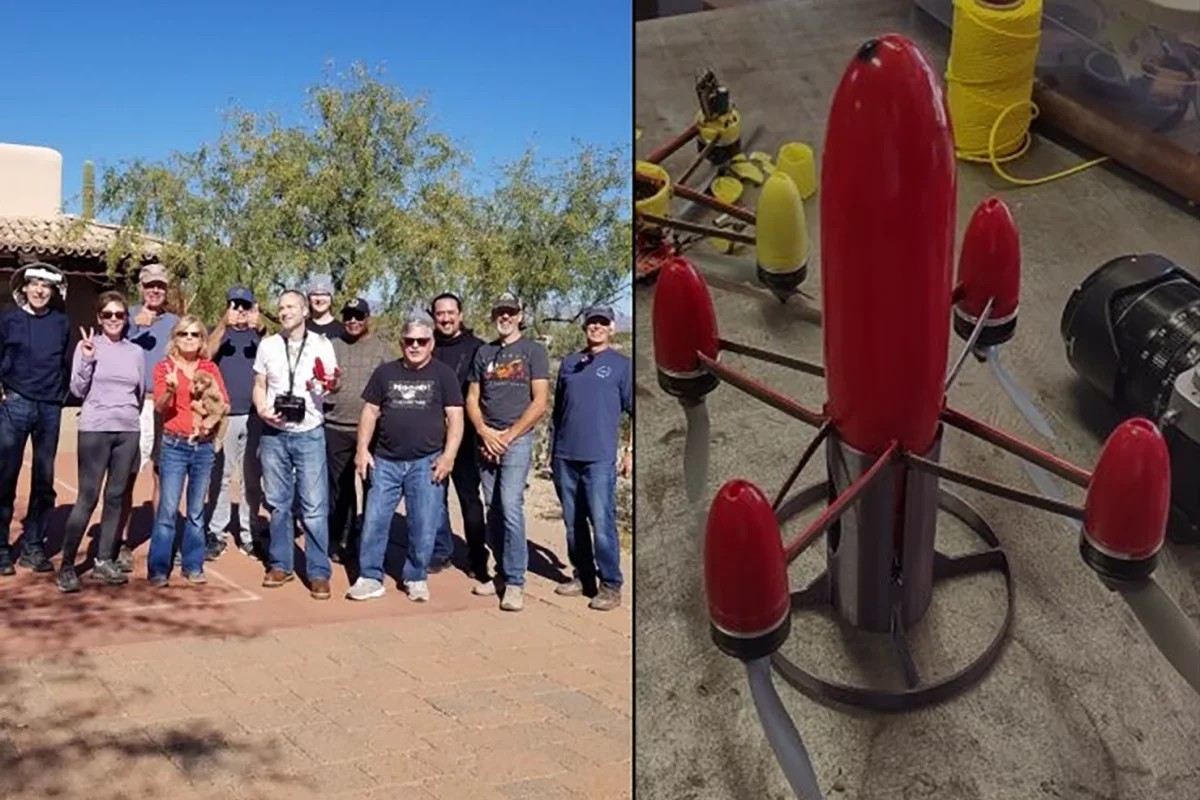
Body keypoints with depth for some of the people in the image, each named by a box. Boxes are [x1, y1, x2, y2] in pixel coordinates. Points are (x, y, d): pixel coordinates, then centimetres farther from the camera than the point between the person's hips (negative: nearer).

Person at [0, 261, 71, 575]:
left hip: (50, 408, 3)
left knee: (44, 480, 6)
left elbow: (67, 363, 10)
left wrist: (62, 393, 1)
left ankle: (33, 545, 15)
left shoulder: (61, 322, 8)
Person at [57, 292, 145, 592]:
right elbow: (77, 391, -4)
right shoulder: (87, 345, 0)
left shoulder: (136, 352, 9)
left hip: (129, 430, 4)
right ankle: (67, 565, 3)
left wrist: (128, 413, 10)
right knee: (88, 497, -6)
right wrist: (87, 360, -15)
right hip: (95, 429, -4)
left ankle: (104, 561, 16)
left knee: (116, 496, 7)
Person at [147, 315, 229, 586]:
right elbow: (159, 406, -8)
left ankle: (193, 566, 16)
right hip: (174, 445, -3)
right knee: (168, 510, -6)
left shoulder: (210, 368, 10)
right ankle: (159, 569, 2)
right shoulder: (164, 367, 2)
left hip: (203, 446, 3)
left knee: (197, 511, 8)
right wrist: (171, 389, -27)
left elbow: (225, 404, 8)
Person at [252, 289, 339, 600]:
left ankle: (319, 572, 2)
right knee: (278, 503, 10)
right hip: (273, 434, 3)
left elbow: (332, 386, 4)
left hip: (309, 434, -3)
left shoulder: (322, 345, -1)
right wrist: (261, 410, -9)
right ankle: (280, 565, 22)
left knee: (315, 506, -4)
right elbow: (259, 386, 11)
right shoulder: (268, 345, 6)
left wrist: (327, 385, -20)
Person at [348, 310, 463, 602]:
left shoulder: (443, 375, 2)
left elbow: (455, 418, -3)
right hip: (386, 461, 3)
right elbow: (370, 412, 11)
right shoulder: (385, 372, 9)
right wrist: (362, 449, 1)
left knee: (423, 525, 2)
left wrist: (448, 455, -13)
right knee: (374, 521, 2)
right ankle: (370, 577, 12)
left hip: (426, 462, -2)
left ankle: (416, 578, 17)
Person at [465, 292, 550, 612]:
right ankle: (502, 572, 19)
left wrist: (508, 436, -10)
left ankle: (515, 582, -7)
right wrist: (484, 432, -4)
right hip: (486, 441, 5)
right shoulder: (483, 353, 14)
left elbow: (539, 403, -5)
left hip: (517, 440, -4)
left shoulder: (533, 351, 1)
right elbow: (472, 399, 13)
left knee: (511, 508, -13)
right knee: (493, 511, 7)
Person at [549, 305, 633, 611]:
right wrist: (552, 449, 15)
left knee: (602, 523, -7)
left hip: (599, 458, -5)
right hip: (566, 456, 5)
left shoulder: (622, 365, 2)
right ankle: (582, 577, 23)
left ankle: (611, 586, 1)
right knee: (573, 522, 11)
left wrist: (630, 451, -5)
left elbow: (635, 412, 2)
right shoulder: (568, 363, 14)